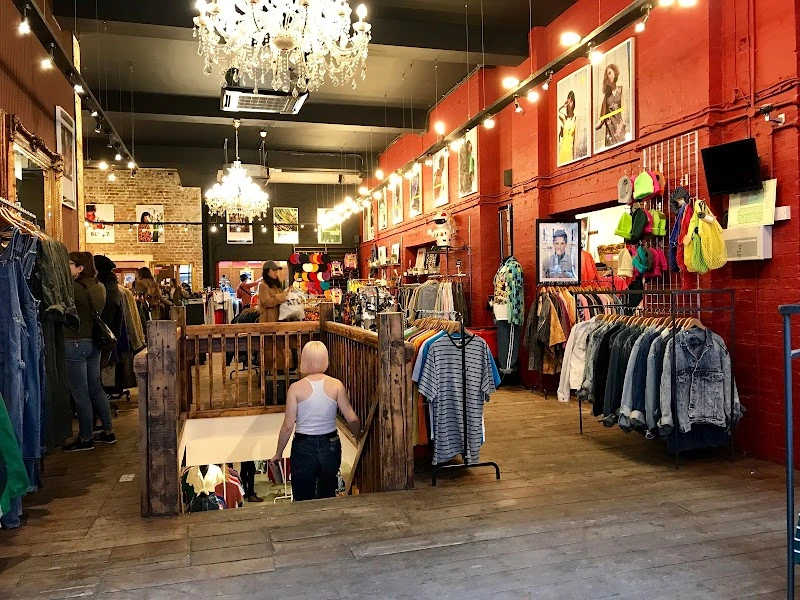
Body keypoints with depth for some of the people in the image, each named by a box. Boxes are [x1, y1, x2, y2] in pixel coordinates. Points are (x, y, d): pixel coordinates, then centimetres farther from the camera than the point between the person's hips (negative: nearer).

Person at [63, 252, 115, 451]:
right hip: (94, 343, 8)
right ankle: (108, 431, 22)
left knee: (80, 392, 2)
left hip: (75, 343, -8)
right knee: (96, 388, 16)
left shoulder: (75, 288, -17)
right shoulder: (99, 288, 7)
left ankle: (86, 438, 11)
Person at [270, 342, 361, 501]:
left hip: (304, 448, -2)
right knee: (328, 498, 20)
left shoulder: (296, 388, -11)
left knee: (303, 501, 12)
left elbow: (288, 426, -9)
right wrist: (359, 436, 13)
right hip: (331, 446, 2)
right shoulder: (336, 385, -7)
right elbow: (352, 419, -6)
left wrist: (278, 453, 4)